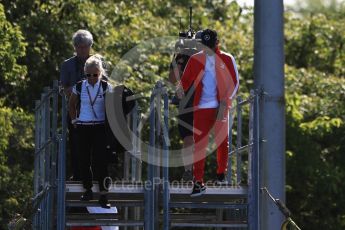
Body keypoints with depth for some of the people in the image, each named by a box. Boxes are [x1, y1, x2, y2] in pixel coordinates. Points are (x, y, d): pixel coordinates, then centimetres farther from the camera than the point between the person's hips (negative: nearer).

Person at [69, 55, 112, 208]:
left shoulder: (106, 87, -3)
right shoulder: (79, 87, 2)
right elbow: (72, 104, 16)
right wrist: (74, 120, 10)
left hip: (100, 128, -3)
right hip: (82, 127, 3)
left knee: (100, 161, -8)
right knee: (84, 160, 8)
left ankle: (103, 195, -7)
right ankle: (88, 190, 22)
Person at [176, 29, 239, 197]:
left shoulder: (227, 60, 2)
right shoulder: (195, 60, 4)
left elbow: (234, 83, 0)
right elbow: (186, 79, 2)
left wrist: (224, 102, -10)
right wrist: (180, 88, -21)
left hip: (220, 107, 0)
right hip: (201, 107, 0)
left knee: (222, 141, 11)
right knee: (199, 144, -6)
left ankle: (221, 173, 33)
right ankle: (199, 182, -7)